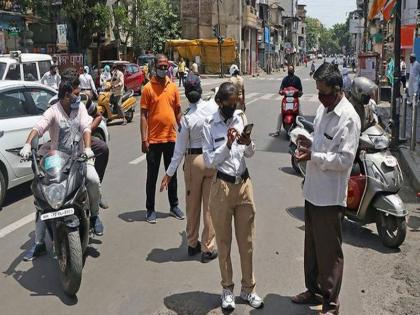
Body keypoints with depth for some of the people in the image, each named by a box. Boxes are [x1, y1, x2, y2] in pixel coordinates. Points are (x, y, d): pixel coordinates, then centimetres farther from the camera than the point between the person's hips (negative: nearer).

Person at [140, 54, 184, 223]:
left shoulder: (173, 87, 6)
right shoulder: (148, 88, -6)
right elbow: (144, 114, -7)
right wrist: (144, 140, -13)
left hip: (171, 138, 4)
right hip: (154, 139, -4)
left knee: (172, 173, 14)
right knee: (152, 175, 6)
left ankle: (174, 206, 28)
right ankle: (150, 209, 17)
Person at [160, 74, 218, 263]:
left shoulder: (186, 119, -15)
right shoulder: (213, 106, -11)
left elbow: (179, 150, -12)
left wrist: (169, 174, -4)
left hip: (193, 161, -1)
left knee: (192, 204, 15)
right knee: (209, 204, 8)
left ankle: (192, 244, 31)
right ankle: (207, 248, 14)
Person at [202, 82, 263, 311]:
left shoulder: (242, 117, 3)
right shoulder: (209, 124, -8)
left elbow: (250, 154, 8)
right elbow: (208, 161, -11)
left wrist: (248, 143, -13)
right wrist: (227, 145, -23)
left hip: (244, 184, 4)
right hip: (222, 186, -3)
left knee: (247, 241, 12)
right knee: (224, 242, 10)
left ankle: (248, 289, 27)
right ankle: (227, 289, 27)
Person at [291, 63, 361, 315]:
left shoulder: (348, 118, -18)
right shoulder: (323, 108, 9)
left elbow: (345, 159, -22)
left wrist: (313, 156, -24)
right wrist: (310, 144, 0)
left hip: (330, 196, -8)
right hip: (313, 191, 8)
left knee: (329, 252, 4)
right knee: (311, 246, 20)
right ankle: (313, 290, 38)